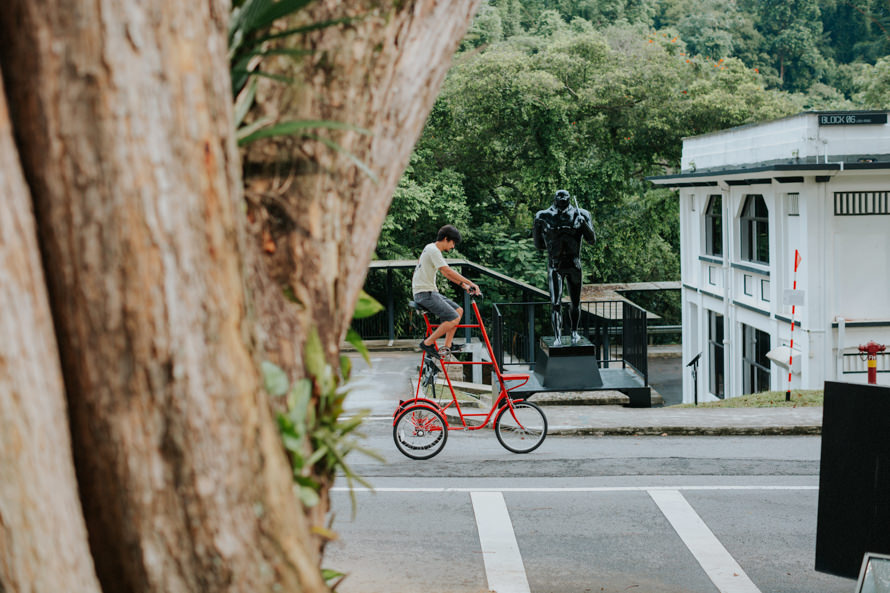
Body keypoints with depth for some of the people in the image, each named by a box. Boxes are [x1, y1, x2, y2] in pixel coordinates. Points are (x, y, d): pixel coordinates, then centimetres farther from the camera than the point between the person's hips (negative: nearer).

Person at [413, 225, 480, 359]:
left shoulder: (432, 250, 19)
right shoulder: (433, 250, -14)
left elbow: (445, 273, 23)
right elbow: (449, 272, -20)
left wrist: (463, 285, 15)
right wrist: (470, 283, -16)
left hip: (431, 292, 11)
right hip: (424, 294, -11)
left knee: (459, 310, 10)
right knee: (454, 318, -18)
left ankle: (447, 347, 9)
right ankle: (427, 343, -9)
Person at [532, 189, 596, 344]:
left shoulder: (579, 215, -3)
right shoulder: (545, 218, -3)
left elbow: (592, 239, -10)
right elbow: (539, 244, 7)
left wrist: (584, 223, -22)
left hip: (574, 265, 1)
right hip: (555, 266, -1)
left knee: (575, 303, 13)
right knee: (556, 304, -12)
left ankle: (574, 332, 34)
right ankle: (557, 337, -12)